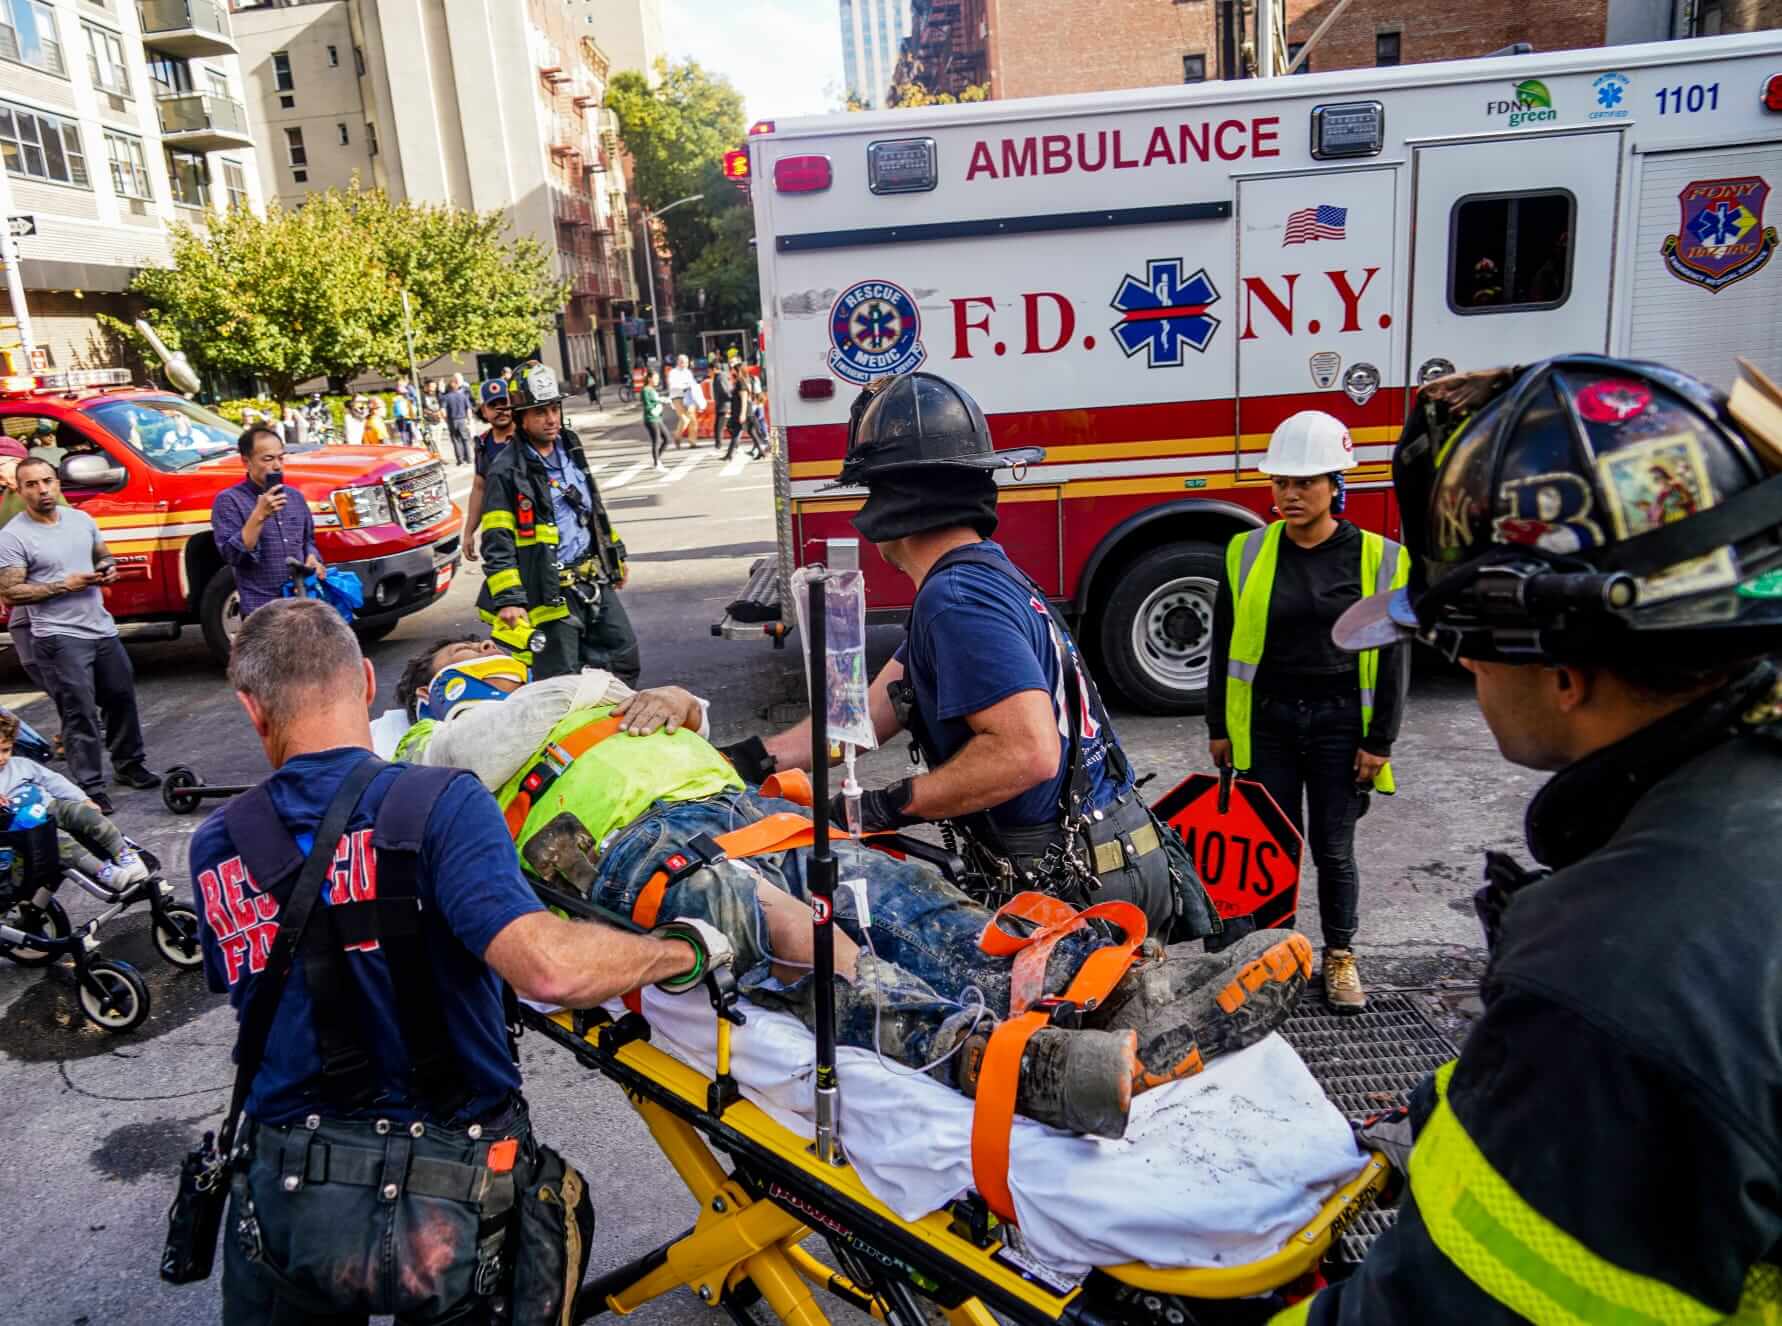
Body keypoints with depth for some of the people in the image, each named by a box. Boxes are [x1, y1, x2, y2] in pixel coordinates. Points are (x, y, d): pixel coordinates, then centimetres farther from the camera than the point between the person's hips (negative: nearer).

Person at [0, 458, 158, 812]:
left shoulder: (80, 518, 8)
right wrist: (64, 586, -18)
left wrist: (110, 569, -1)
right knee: (80, 713, -7)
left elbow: (104, 555, 22)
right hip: (60, 638, -6)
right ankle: (90, 788, -1)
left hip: (103, 629, 6)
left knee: (122, 698, 15)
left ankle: (129, 765, 32)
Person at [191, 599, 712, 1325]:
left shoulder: (216, 848, -3)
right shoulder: (440, 804, -17)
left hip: (285, 1206, 4)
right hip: (449, 1204, -3)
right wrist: (683, 951, -14)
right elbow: (550, 967, -30)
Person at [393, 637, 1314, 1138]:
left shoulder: (573, 695, 41)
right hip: (637, 841, -5)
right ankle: (983, 1057, -60)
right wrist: (581, 693, 11)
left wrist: (673, 701, 13)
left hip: (742, 807, 5)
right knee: (784, 928, -36)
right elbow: (472, 751, -1)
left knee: (892, 890, -21)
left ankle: (1134, 990, -39)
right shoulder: (440, 740, 25)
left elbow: (698, 725, 34)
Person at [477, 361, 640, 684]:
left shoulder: (571, 450, 11)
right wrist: (509, 600, -21)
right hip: (549, 591, -7)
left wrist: (615, 556, 25)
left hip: (593, 580, 7)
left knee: (624, 656, 13)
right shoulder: (506, 472, -11)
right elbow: (497, 544, -14)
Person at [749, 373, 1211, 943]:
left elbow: (1027, 750, -30)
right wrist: (753, 759, 9)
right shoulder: (990, 571, 12)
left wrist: (889, 806, -21)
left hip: (1082, 888, -9)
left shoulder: (957, 597, -20)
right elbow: (868, 715, 12)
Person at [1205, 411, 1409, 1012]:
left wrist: (1379, 741, -4)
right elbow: (1225, 645, 5)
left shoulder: (1377, 559, -4)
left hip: (1338, 724, -1)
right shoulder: (1248, 553, 0)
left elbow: (1392, 657, -2)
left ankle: (1340, 956, 28)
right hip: (1265, 721, 1)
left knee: (1333, 849, 9)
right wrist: (1219, 727, 5)